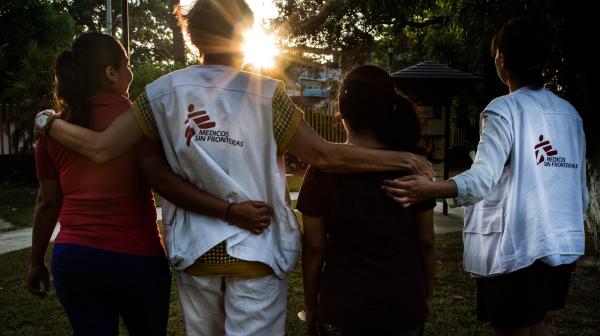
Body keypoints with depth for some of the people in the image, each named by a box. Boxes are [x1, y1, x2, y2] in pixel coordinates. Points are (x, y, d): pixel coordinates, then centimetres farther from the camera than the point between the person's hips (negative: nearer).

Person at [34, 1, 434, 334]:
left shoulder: (166, 91, -3)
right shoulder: (265, 94, -11)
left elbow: (100, 148, -5)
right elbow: (325, 154, -13)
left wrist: (49, 122, 13)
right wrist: (401, 159, -6)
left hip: (194, 250, 3)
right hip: (256, 252, -3)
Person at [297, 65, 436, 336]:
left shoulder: (324, 168, -11)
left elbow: (314, 247, -7)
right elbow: (425, 242, -1)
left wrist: (311, 306, 4)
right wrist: (427, 295, 13)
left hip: (344, 306, -1)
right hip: (404, 305, 2)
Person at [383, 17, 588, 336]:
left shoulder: (504, 110, -11)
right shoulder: (570, 114, 8)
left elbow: (484, 176, -26)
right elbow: (580, 189, 11)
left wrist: (430, 189, -40)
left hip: (515, 245, -6)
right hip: (562, 245, 7)